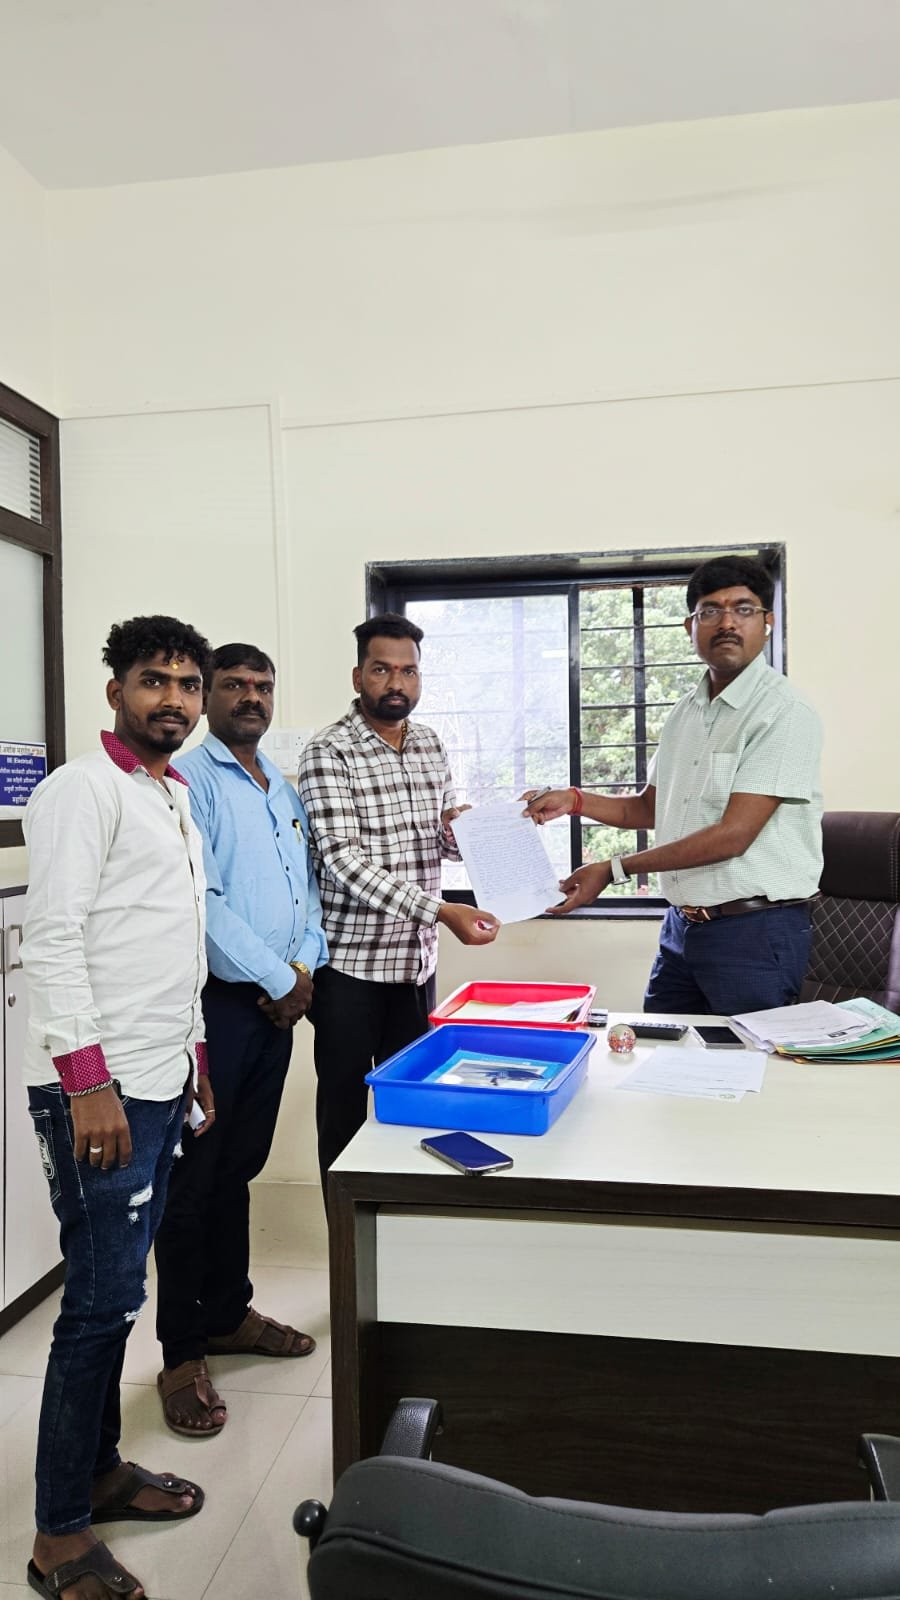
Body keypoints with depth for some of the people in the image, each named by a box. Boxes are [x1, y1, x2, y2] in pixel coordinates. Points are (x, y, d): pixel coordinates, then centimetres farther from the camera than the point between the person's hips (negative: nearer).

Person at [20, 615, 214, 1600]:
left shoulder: (174, 796, 16)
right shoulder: (83, 790, -10)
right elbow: (53, 941, -17)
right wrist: (88, 1082, -21)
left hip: (159, 1082, 8)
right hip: (98, 1089, -8)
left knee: (117, 1290, 17)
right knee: (103, 1299, -2)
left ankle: (99, 1470, 32)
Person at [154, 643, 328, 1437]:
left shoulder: (286, 790, 15)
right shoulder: (188, 780, -9)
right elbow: (200, 900, -18)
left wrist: (304, 968, -1)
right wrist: (278, 980, -13)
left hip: (278, 1004, 7)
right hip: (215, 1003, -7)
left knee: (240, 1169, 18)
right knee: (193, 1179, 2)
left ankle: (228, 1313, 33)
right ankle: (183, 1356, 14)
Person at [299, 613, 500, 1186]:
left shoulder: (432, 746, 8)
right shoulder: (329, 753, -12)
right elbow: (344, 858, -22)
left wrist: (457, 828, -6)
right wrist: (441, 911, -29)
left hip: (418, 956, 6)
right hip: (351, 961, -6)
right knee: (346, 1107, 6)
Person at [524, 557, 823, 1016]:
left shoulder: (786, 714, -14)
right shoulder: (684, 712, 11)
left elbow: (733, 835, -20)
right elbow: (649, 808, 20)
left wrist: (613, 870, -17)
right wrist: (574, 800, 3)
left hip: (755, 929, -7)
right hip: (682, 924, 7)